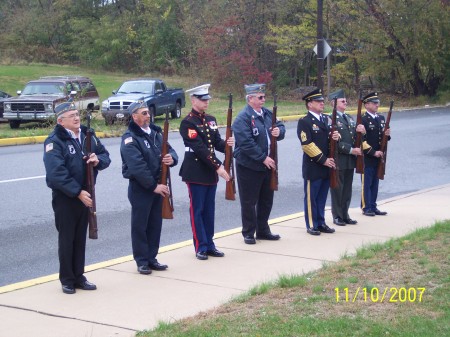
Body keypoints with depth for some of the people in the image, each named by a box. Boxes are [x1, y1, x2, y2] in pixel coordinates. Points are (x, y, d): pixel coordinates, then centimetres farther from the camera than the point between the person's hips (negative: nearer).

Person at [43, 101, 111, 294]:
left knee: (80, 238, 13)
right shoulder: (54, 141, -14)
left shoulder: (88, 135, 6)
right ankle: (67, 280, 16)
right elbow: (56, 173, -23)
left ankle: (78, 276, 24)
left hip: (85, 195, 6)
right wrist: (77, 192, -26)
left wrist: (98, 160, -13)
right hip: (65, 197, -5)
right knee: (66, 238, 4)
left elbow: (105, 156, 11)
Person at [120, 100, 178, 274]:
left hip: (157, 185, 7)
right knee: (140, 225, 2)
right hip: (140, 188, -7)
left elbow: (170, 150, 12)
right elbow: (137, 167, -22)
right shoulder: (130, 138, -14)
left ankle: (152, 258, 22)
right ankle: (142, 261, 11)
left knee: (155, 224, 12)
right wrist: (153, 186, -20)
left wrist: (172, 158, -13)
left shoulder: (155, 132, 9)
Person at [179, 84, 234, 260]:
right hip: (195, 173, -7)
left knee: (209, 210, 12)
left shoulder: (211, 120, 12)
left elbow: (216, 143, 12)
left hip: (211, 172, 7)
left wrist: (226, 143, -12)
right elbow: (200, 148, -19)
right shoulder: (188, 123, -13)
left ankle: (209, 245, 19)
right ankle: (201, 247, 7)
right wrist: (218, 166, -21)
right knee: (197, 211, 1)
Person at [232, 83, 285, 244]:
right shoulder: (243, 118, -16)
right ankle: (248, 233, 15)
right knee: (249, 201, 3)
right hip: (249, 166, -8)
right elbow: (246, 143, -23)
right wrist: (263, 158, -22)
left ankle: (263, 231, 29)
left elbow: (281, 127, 14)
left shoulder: (267, 113, 8)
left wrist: (279, 131, -11)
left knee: (266, 200, 16)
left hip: (267, 165, 8)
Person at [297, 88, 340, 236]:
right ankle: (312, 225, 10)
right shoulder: (304, 122, -9)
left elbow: (332, 137, 22)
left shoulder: (326, 119, 14)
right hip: (313, 167, -7)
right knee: (311, 197, 2)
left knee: (322, 197, 13)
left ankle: (321, 223, 22)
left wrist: (336, 137, -4)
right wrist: (323, 160, -16)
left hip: (327, 165, 7)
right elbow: (307, 145, -15)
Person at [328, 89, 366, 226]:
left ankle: (345, 215, 21)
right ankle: (337, 216, 10)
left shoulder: (349, 118, 15)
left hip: (350, 160, 8)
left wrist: (359, 131, -7)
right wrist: (351, 150, -19)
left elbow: (355, 137, 15)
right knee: (337, 189, 1)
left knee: (347, 189, 12)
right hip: (338, 160, -7)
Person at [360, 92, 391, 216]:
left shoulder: (381, 118, 13)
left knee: (375, 183, 12)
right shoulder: (363, 120, -11)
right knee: (366, 183, 1)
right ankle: (366, 207, 7)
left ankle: (373, 207, 18)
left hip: (379, 157, 7)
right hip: (367, 158, -7)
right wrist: (373, 152, -18)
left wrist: (387, 135, -4)